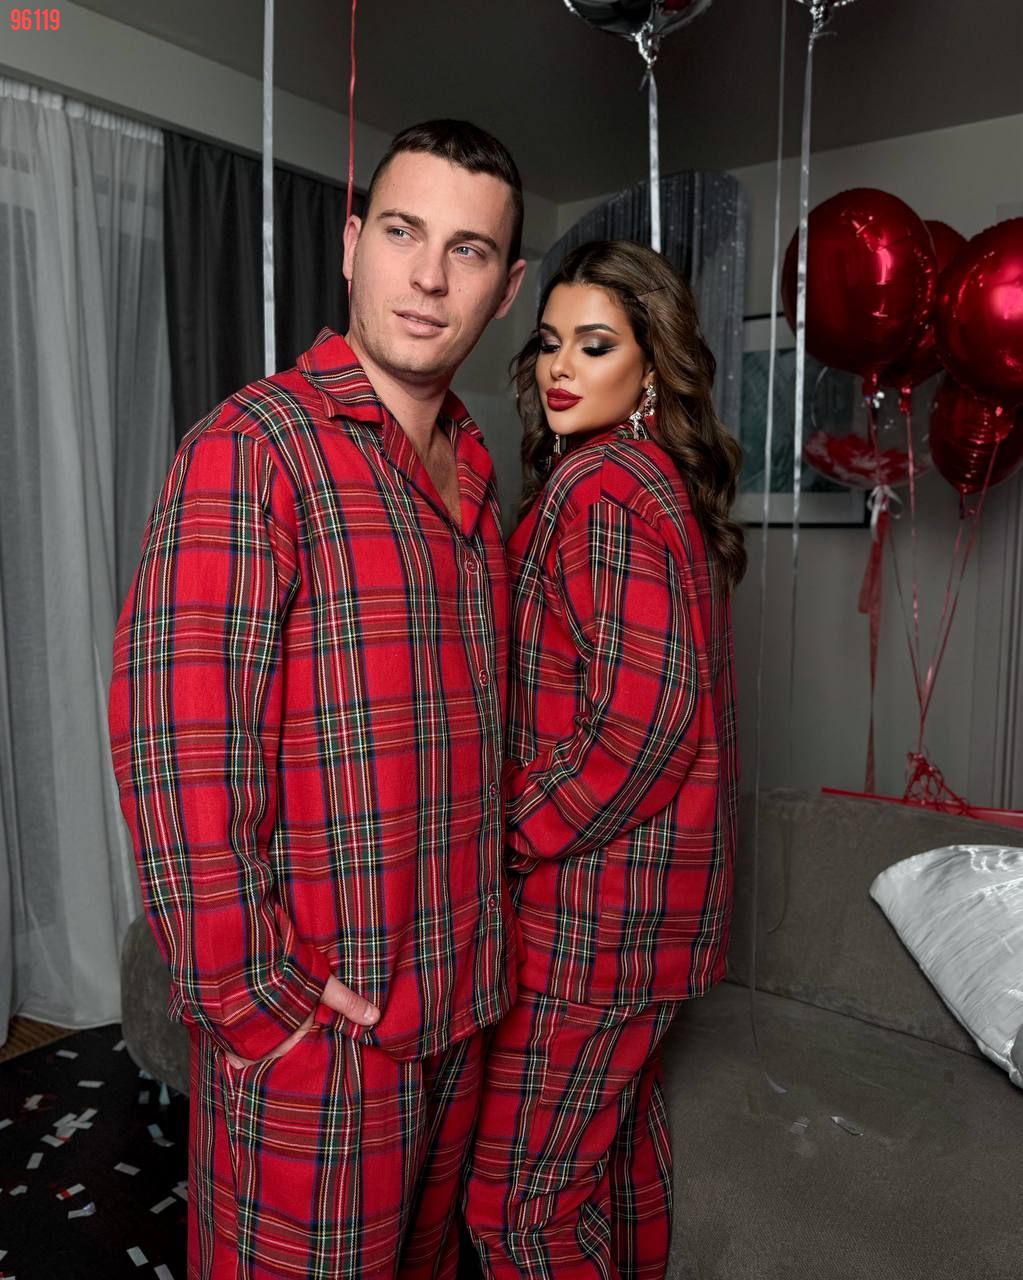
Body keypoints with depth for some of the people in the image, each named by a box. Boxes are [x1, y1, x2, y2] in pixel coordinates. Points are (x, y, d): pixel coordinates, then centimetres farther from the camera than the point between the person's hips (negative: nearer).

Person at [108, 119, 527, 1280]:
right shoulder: (252, 446, -16)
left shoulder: (470, 467, 8)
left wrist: (482, 954, 11)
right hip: (314, 1027, -7)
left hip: (460, 1000, 7)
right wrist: (256, 998, -16)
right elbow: (178, 748, -22)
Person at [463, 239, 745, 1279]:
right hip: (655, 882, 10)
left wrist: (516, 835, -13)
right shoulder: (663, 479, 12)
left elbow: (642, 713, -24)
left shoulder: (598, 486, -18)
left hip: (595, 893, -10)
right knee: (622, 1121, 25)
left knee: (519, 1192, 3)